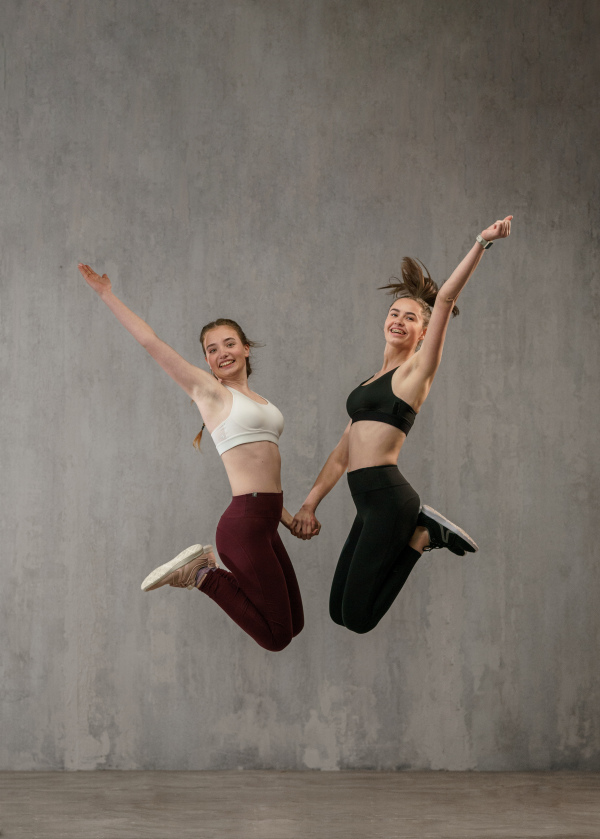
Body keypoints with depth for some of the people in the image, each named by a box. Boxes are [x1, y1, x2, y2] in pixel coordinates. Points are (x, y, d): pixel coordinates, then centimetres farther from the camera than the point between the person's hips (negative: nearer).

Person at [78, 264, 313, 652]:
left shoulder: (255, 401, 20)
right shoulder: (209, 391, 0)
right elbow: (150, 340, -4)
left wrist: (288, 517, 19)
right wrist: (107, 295, 2)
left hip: (265, 522, 8)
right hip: (245, 522, -8)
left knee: (294, 624, 15)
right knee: (277, 638, -6)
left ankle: (207, 564, 16)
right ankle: (204, 575, 4)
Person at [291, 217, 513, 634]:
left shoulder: (416, 369, 1)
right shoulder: (374, 381, 22)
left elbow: (445, 299, -11)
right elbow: (344, 452, 22)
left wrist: (481, 244, -18)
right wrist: (310, 504, 18)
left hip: (388, 498, -8)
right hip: (370, 503, 8)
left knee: (357, 619, -9)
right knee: (339, 612, 10)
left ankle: (423, 535, 4)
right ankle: (420, 531, 16)